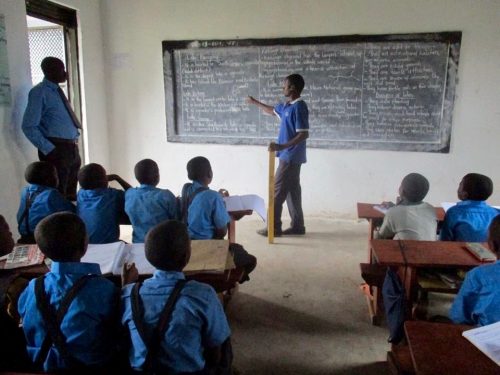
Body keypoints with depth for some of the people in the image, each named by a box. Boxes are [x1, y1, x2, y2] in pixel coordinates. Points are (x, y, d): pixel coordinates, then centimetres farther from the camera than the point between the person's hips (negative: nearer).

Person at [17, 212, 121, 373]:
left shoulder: (33, 289, -14)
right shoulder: (104, 289, -26)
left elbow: (30, 331, 5)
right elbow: (119, 331, -9)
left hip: (43, 365, 5)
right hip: (92, 366, -4)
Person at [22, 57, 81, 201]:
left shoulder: (57, 91, 14)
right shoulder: (39, 92, -10)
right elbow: (29, 127, -15)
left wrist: (74, 144, 15)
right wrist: (48, 149, -19)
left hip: (72, 148, 8)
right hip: (56, 149, -8)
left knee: (71, 194, 16)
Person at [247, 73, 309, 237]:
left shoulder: (299, 107, -17)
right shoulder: (287, 106, 12)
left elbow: (304, 134, -23)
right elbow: (272, 110, 33)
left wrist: (281, 146, -29)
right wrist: (255, 102, 41)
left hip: (290, 157, -9)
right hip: (289, 156, 9)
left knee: (278, 190, -4)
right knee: (292, 190, 11)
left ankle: (274, 227, 3)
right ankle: (297, 226, 18)